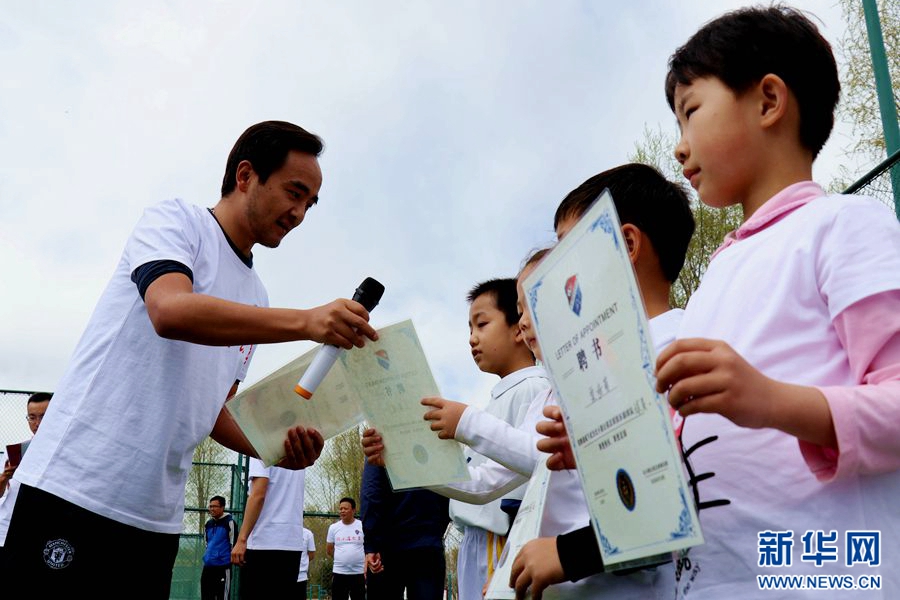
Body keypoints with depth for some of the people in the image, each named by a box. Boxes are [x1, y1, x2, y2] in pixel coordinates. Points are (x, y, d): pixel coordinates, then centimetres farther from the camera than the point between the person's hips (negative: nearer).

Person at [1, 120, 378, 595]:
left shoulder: (255, 298, 17)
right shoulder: (175, 221, -2)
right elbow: (170, 311, -24)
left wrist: (276, 449, 0)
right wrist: (305, 323, -31)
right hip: (75, 487, -7)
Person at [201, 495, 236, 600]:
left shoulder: (229, 522, -7)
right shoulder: (209, 523, 14)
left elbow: (234, 543, -7)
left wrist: (230, 560, -7)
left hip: (223, 566, -8)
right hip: (208, 566, 8)